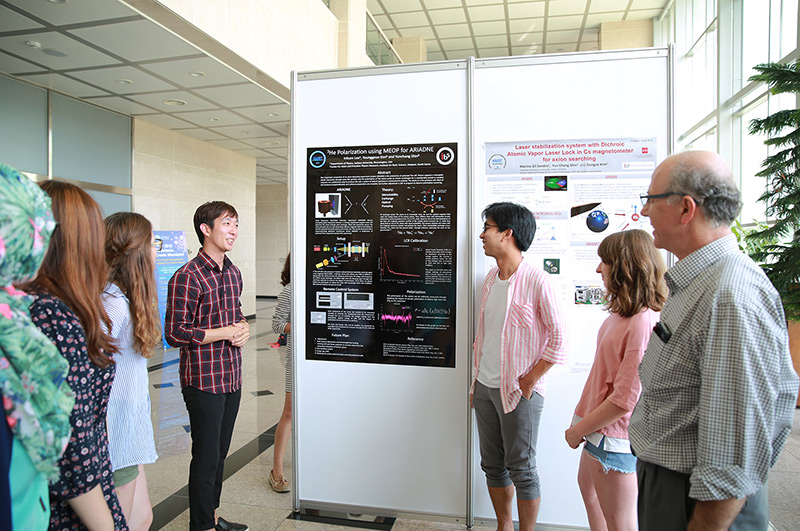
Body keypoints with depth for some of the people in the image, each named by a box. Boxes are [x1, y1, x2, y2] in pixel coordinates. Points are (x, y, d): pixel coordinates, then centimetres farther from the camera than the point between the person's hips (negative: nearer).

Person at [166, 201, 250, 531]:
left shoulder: (234, 273, 9)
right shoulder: (187, 277, -16)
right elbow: (175, 334, -19)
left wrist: (244, 329, 0)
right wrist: (227, 332, -17)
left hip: (232, 378, 8)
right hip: (204, 381, -7)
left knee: (220, 453, 19)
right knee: (206, 458, 5)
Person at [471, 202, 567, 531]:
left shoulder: (536, 281, -14)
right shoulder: (491, 279, 8)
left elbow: (558, 340, -13)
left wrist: (529, 382, -13)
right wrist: (476, 382, 14)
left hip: (518, 391, -7)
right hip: (484, 387, 7)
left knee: (521, 469, 6)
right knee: (492, 465, 17)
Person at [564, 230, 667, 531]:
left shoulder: (643, 322, -27)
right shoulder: (622, 313, 4)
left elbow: (626, 398, -26)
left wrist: (578, 430, -15)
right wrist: (582, 424, 12)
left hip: (615, 438, -9)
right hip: (598, 429, 10)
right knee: (587, 486, 29)